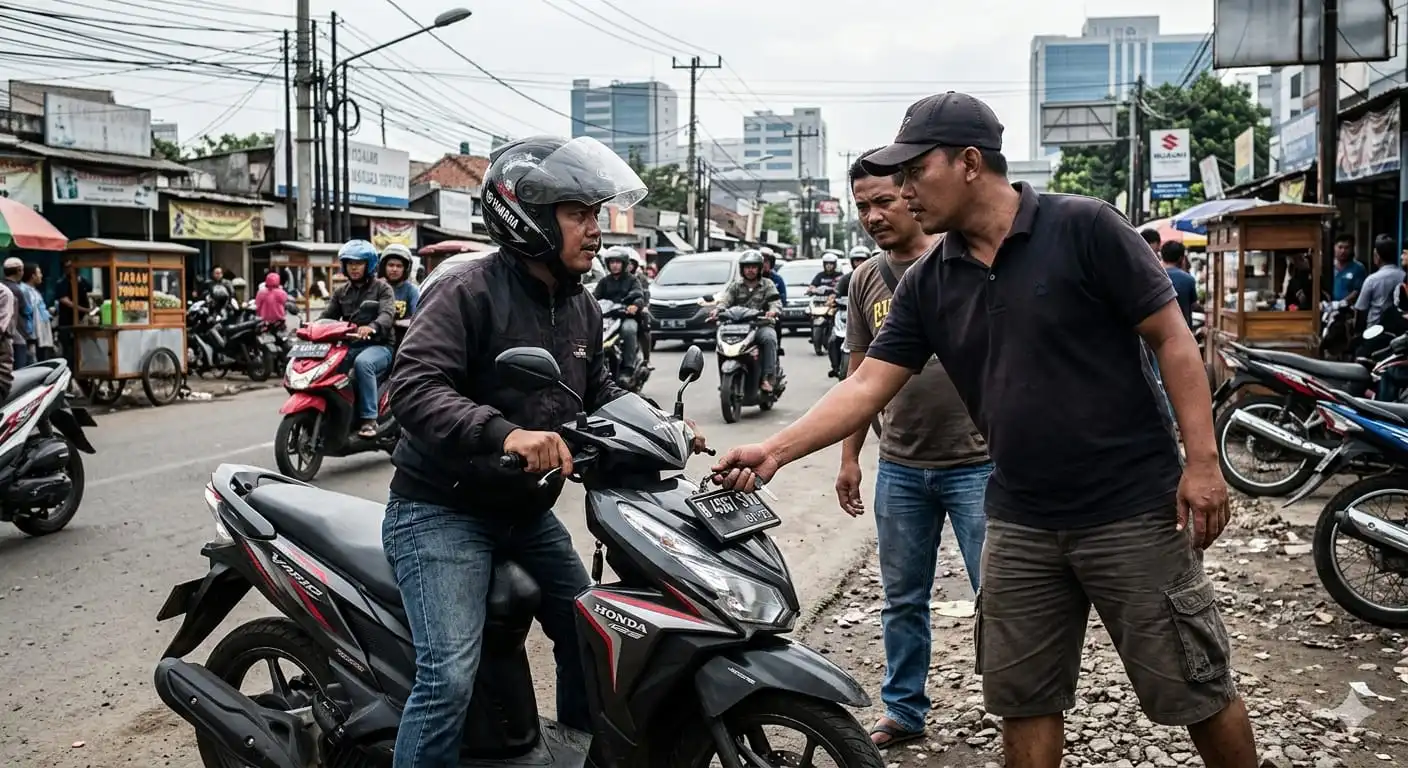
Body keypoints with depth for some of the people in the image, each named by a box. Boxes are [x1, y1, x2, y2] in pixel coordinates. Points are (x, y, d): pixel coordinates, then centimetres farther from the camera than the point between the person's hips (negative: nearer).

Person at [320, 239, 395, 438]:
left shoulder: (382, 288, 4)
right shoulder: (340, 292, 19)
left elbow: (388, 314, -15)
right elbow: (327, 316, 9)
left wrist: (372, 327, -38)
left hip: (378, 345, -5)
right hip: (349, 345, 5)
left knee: (362, 362, -38)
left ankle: (369, 419, -34)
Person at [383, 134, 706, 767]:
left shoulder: (581, 308, 8)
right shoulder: (469, 292, -18)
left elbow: (599, 392, 20)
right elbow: (413, 387, -30)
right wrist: (504, 433, -44)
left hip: (528, 513, 8)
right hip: (442, 511, -8)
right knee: (450, 676, -19)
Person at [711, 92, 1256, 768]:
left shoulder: (1083, 229, -10)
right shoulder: (926, 285, 4)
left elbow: (1172, 339, -8)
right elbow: (867, 386, 2)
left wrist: (1202, 462, -13)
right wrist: (775, 450, -9)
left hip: (1132, 510, -4)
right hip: (1019, 522, 5)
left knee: (1195, 689, 6)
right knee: (1020, 697, 13)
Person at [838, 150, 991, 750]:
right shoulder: (865, 279, 8)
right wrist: (849, 457, 13)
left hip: (976, 464, -4)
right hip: (900, 469, 5)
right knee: (902, 601, 14)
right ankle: (904, 713, 27)